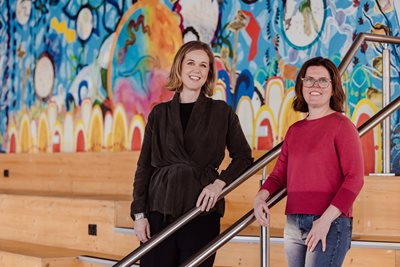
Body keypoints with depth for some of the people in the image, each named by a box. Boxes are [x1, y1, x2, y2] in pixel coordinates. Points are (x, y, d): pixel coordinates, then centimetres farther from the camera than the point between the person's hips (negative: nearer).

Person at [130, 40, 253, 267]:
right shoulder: (159, 113, 10)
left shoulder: (222, 112, 7)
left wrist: (220, 183, -8)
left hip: (201, 209, -1)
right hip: (159, 209, 1)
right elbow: (144, 166, 10)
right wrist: (139, 213, 2)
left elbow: (243, 156, 10)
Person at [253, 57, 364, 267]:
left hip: (330, 224, -6)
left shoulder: (341, 125, -3)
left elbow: (355, 178, -10)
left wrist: (326, 219, -17)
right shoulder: (294, 131, 14)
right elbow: (279, 174, 15)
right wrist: (260, 197, -6)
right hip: (293, 225, 6)